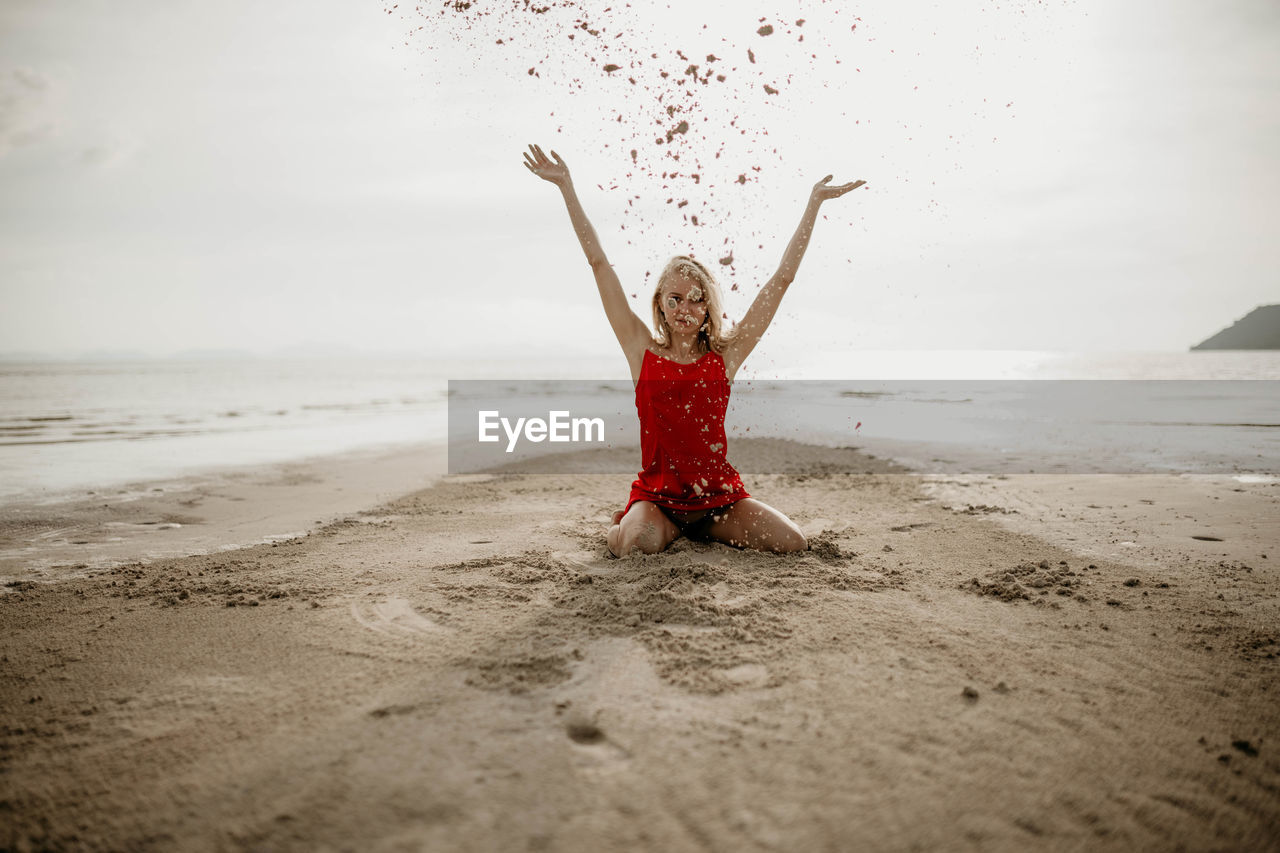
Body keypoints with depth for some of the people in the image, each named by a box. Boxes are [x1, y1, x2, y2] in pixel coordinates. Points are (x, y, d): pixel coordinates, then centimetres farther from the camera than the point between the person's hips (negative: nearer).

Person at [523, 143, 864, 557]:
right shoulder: (643, 351, 0)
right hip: (657, 493, -2)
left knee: (793, 543, -15)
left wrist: (814, 202, 2)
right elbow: (599, 264, -1)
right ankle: (630, 519, 8)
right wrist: (567, 186, -1)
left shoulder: (724, 354, 1)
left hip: (719, 493, 2)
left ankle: (703, 527, 13)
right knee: (636, 545, -32)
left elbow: (782, 278, 1)